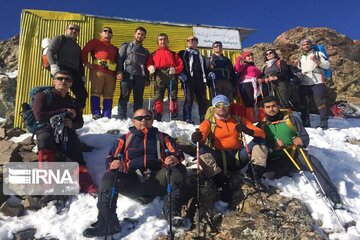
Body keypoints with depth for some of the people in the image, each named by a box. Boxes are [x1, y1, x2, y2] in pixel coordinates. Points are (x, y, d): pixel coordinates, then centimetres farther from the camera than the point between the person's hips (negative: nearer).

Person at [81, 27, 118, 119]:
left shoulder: (115, 48, 32)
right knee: (96, 92, -10)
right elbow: (84, 51, 7)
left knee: (108, 95, -1)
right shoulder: (95, 42, 18)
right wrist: (86, 63, -4)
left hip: (111, 73, 4)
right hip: (98, 71, -4)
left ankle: (107, 116, 0)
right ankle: (96, 114, -10)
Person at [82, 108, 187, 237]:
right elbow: (110, 159, 12)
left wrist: (175, 159, -18)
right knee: (109, 177, -25)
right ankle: (106, 222, -31)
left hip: (157, 180, 0)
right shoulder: (124, 139, 21)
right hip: (132, 182, 1)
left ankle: (172, 210, -26)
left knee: (179, 169, -25)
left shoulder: (162, 137, 20)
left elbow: (177, 153, 8)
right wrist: (114, 163, -14)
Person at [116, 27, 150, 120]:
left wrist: (147, 77, 12)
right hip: (127, 75, -4)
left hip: (140, 76, 4)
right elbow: (119, 59, 2)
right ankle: (122, 118, -6)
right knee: (124, 97, -7)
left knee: (139, 98, 4)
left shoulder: (145, 51, 25)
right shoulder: (126, 46, 12)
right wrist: (119, 72, -12)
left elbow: (147, 65, 24)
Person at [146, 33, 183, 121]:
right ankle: (157, 116, -4)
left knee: (173, 96, -6)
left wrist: (175, 69, -8)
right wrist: (150, 67, -11)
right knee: (158, 96, -7)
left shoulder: (173, 54, 25)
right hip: (160, 76, 0)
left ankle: (174, 116, -3)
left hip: (172, 75, 0)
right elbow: (148, 63, 13)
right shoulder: (154, 54, 26)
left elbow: (181, 65, 12)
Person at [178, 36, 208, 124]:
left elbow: (205, 68, 26)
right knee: (189, 99, -9)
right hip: (189, 80, -4)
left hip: (200, 80, 4)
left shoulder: (201, 56, 27)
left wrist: (205, 79, 12)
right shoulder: (183, 53, 13)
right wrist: (181, 74, -13)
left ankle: (204, 120, 6)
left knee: (202, 100, 2)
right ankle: (187, 119, -7)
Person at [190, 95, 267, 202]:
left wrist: (248, 131, -18)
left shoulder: (239, 120, 14)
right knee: (202, 149, -28)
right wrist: (197, 137, -37)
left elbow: (261, 134, 5)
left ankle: (257, 176, -22)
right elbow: (201, 136, -11)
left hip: (238, 157, 1)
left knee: (258, 141, -17)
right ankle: (222, 182, -31)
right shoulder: (209, 122, 10)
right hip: (219, 159, -1)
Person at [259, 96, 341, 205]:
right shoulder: (261, 125, 6)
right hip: (276, 161, 0)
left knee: (314, 161, -28)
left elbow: (305, 135, 5)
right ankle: (291, 171, -3)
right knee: (267, 172, -31)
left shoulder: (290, 118, 7)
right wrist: (273, 146, -19)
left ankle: (332, 194, -22)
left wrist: (302, 141, -19)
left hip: (295, 154, 0)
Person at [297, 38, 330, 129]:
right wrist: (296, 67, 6)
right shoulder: (301, 58, 23)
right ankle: (305, 123, 12)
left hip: (317, 83, -5)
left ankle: (324, 123, -4)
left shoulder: (318, 53, 8)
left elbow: (327, 65, -1)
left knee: (320, 102, -8)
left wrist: (317, 61, -14)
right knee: (304, 104, 5)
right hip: (304, 84, 5)